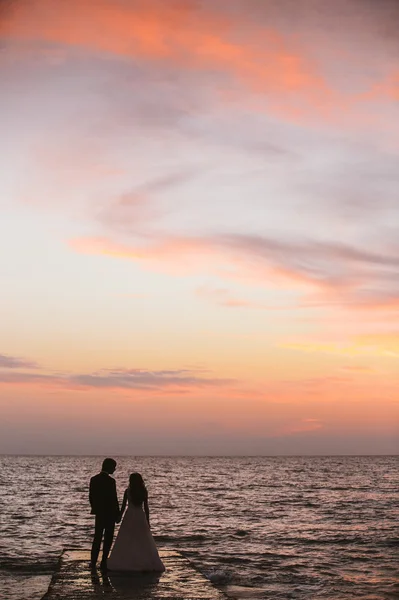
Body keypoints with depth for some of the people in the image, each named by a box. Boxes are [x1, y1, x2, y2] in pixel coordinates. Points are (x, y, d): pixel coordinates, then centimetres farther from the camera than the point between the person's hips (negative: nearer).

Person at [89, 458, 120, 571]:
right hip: (109, 513, -6)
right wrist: (117, 514, -7)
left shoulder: (94, 479, 1)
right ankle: (104, 562, 5)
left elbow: (91, 496, 7)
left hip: (99, 513, 6)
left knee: (97, 537, 14)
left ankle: (93, 562, 13)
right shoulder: (110, 481, -18)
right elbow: (114, 499, -16)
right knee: (108, 538, 5)